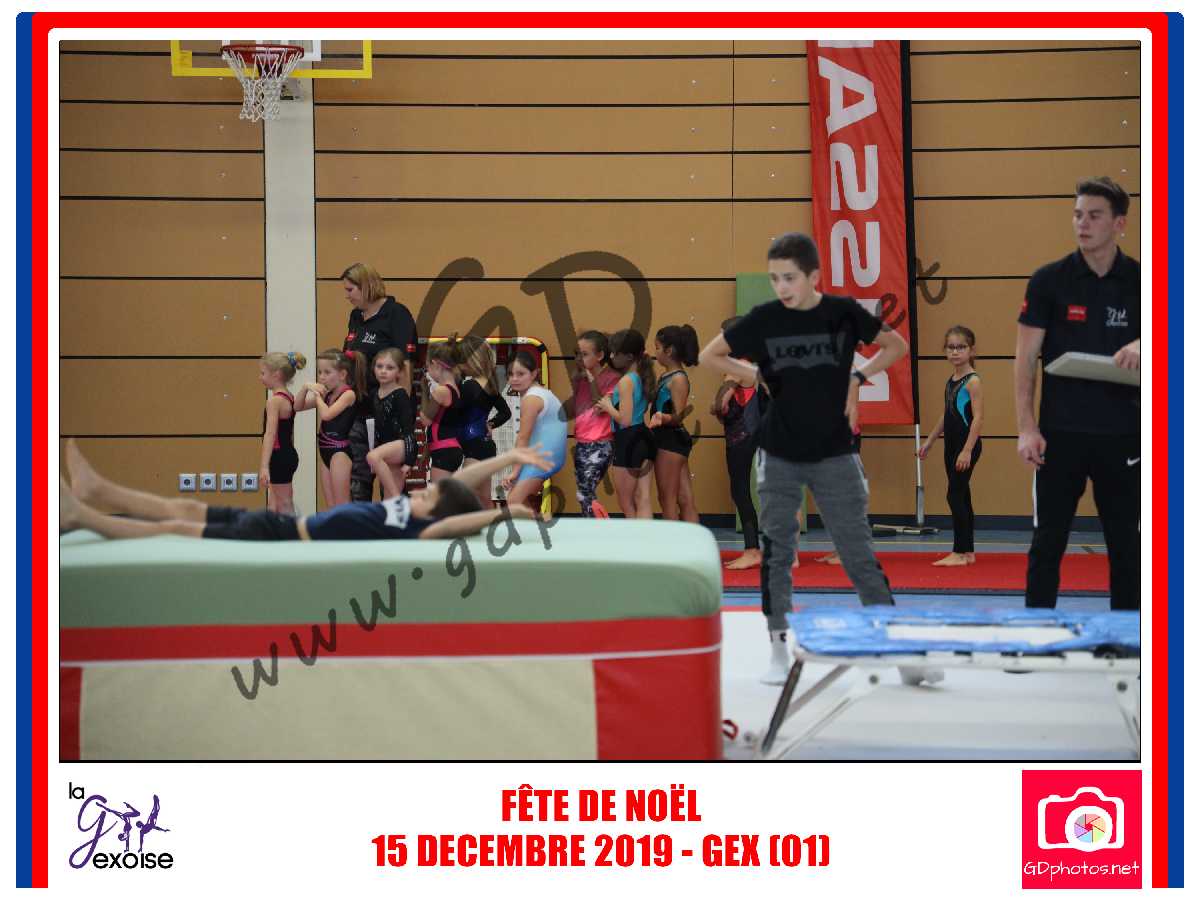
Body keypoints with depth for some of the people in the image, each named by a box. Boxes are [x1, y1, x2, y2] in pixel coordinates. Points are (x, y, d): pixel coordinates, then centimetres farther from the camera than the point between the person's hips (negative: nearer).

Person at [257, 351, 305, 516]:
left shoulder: (275, 400, -17)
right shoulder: (289, 397, 10)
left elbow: (270, 434, -25)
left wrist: (264, 465, -31)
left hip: (279, 457, -9)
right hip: (288, 454, 9)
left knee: (284, 505, -2)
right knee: (273, 505, 17)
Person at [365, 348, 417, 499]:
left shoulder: (400, 396, -10)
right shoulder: (374, 394, 10)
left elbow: (408, 428, -14)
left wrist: (408, 461, -19)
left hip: (403, 444, -7)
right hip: (385, 447, 7)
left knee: (372, 457, -33)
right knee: (387, 503, 5)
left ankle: (397, 498, -26)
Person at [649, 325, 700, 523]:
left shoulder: (678, 379, -14)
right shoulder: (666, 376, 13)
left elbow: (678, 415, -20)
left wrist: (663, 418, -38)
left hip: (671, 441, -9)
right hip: (666, 440, 9)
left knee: (667, 499, -3)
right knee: (685, 500, 7)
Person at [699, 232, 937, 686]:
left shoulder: (843, 312, -6)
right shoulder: (763, 319, -5)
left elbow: (897, 345, 9)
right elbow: (709, 356, 7)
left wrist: (857, 377, -3)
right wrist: (757, 375, -3)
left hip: (835, 455, -1)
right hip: (780, 456, 1)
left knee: (859, 554, 0)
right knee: (776, 554, 5)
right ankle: (779, 650, 16)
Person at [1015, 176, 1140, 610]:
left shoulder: (1138, 281, 3)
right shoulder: (1049, 280, -1)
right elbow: (1026, 357, -2)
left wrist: (1140, 347, -20)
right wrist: (1026, 427, -10)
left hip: (1122, 432, 2)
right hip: (1060, 432, -1)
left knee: (1126, 543, 8)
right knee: (1048, 541, 4)